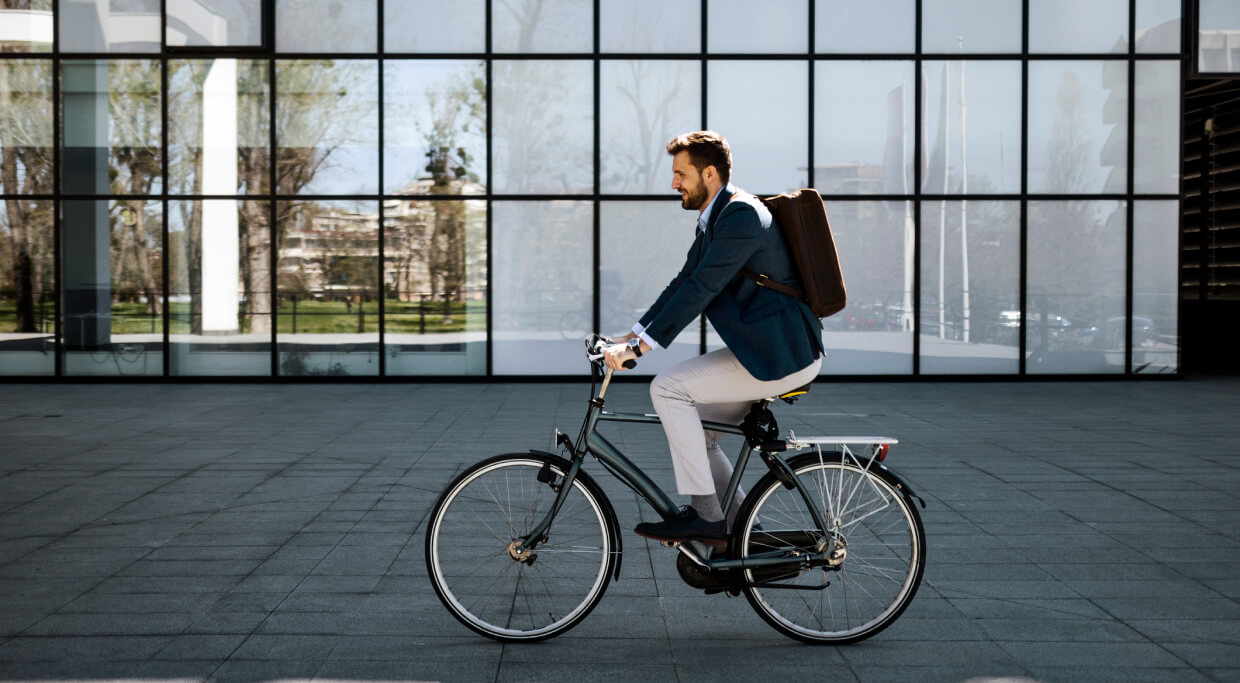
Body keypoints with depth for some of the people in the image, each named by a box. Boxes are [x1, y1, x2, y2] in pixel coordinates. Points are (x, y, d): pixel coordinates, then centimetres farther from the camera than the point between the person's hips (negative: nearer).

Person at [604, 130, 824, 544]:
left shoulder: (741, 215, -18)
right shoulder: (714, 219, 14)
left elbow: (699, 289, -25)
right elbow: (683, 283, 16)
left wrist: (639, 347, -25)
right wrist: (633, 335, 8)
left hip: (782, 355, -10)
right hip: (765, 350, 10)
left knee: (668, 388, -16)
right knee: (689, 422, 13)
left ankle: (705, 515, -11)